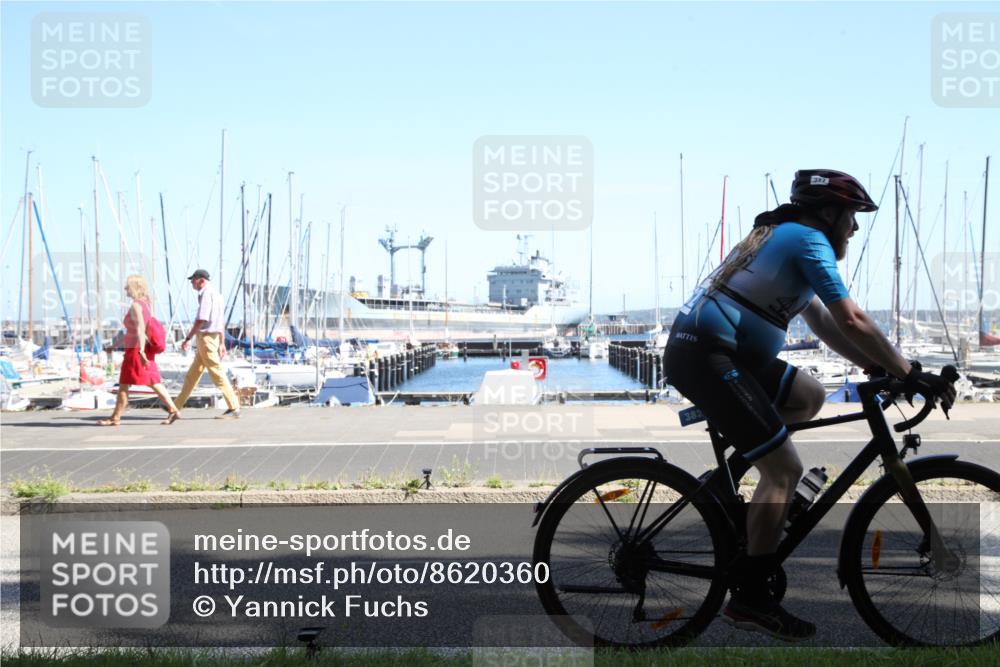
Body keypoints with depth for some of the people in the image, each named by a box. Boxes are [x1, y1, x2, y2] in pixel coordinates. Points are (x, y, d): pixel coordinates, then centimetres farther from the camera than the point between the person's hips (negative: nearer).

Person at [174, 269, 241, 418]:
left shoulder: (207, 294, -13)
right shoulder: (215, 293, 18)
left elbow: (201, 320, -21)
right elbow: (220, 322, 20)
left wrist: (188, 339, -19)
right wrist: (222, 344, 22)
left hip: (206, 337, -10)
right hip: (213, 337, 10)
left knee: (217, 373, -10)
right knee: (192, 374, 14)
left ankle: (234, 409, -11)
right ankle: (177, 406, 21)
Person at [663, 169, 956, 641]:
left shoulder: (785, 237, 23)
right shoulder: (809, 240, -6)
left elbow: (822, 323, 23)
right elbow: (852, 322, -13)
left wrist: (876, 367, 17)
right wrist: (910, 373, -6)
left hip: (703, 349, 10)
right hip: (705, 355, -10)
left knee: (809, 398, 20)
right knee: (785, 469, -7)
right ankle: (749, 599, -3)